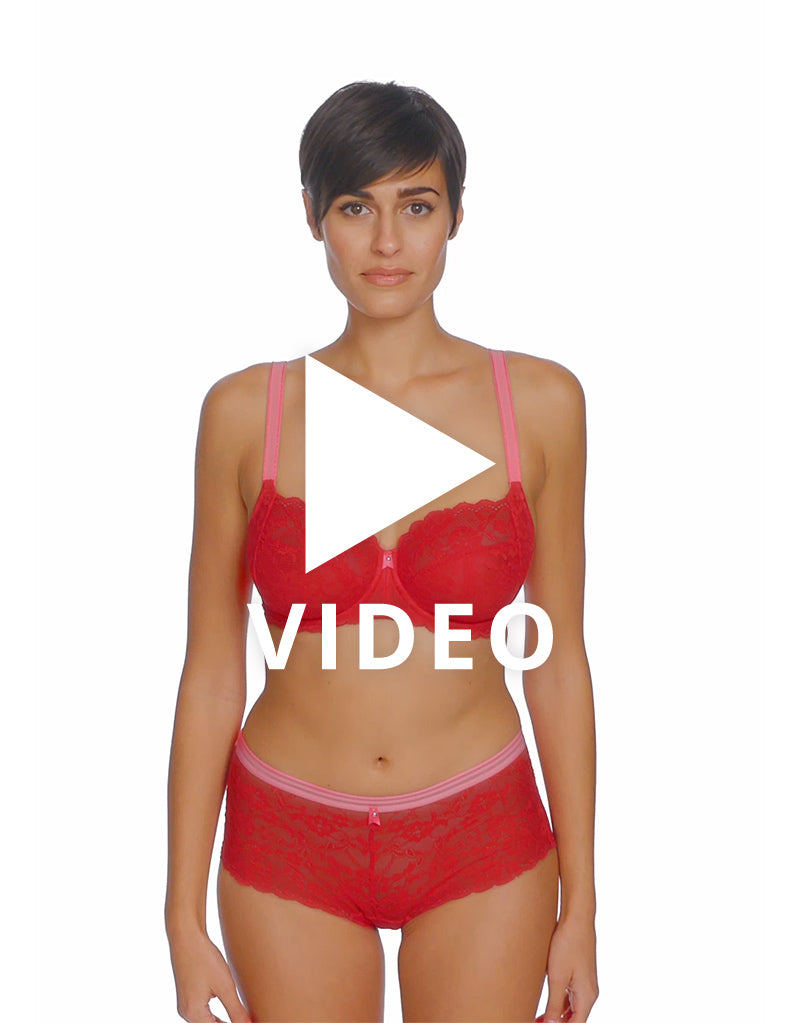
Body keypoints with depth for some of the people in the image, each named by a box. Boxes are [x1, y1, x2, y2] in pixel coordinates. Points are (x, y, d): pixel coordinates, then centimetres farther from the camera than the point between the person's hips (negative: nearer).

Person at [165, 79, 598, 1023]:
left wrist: (580, 904, 1)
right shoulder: (245, 411, -7)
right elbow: (210, 678, -2)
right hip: (290, 846, 0)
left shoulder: (540, 402, -7)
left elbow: (559, 662, -1)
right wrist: (184, 923, -1)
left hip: (482, 842, 0)